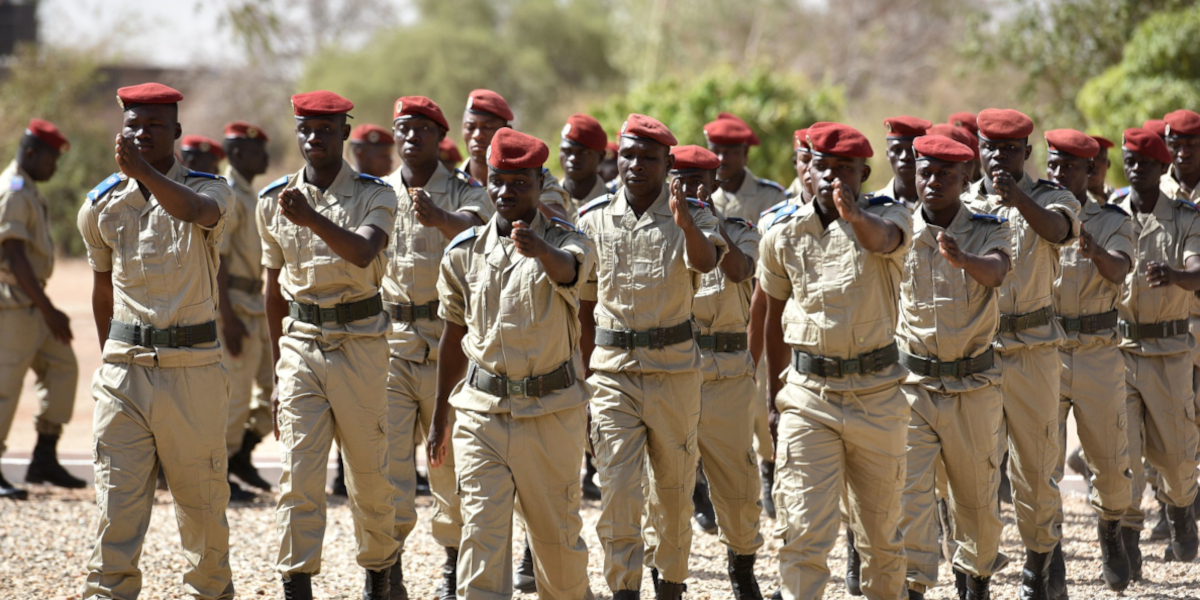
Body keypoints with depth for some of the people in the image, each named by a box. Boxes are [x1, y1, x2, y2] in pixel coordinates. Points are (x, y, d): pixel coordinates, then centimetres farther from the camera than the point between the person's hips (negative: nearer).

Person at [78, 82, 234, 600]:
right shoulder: (101, 206, 8)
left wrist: (143, 170, -42)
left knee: (202, 499, 9)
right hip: (125, 367, 2)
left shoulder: (208, 189, -2)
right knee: (117, 501, -7)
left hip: (193, 367, -2)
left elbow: (196, 211, -28)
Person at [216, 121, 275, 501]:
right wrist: (228, 316, -25)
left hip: (255, 303, 10)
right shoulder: (226, 195, -13)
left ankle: (241, 454, 17)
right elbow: (215, 258, -20)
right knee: (236, 391, -6)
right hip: (233, 302, -10)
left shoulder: (250, 195, 17)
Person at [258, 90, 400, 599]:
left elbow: (363, 252, -23)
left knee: (369, 472, 7)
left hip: (360, 342, -2)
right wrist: (277, 361, 20)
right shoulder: (274, 202, 7)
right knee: (298, 472, -8)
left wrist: (311, 219, -39)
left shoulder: (374, 195, -2)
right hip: (301, 343, 2)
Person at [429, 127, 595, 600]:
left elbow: (568, 269, -31)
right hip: (482, 410, 1)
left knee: (557, 533, 11)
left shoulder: (565, 241, -4)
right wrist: (440, 415, 17)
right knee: (481, 533, -8)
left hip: (551, 413, -1)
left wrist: (539, 249, -55)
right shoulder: (464, 251, 4)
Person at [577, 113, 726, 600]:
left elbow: (706, 260, -25)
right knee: (617, 487, -8)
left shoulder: (692, 216, -2)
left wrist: (685, 224, -46)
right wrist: (583, 377, 11)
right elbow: (584, 305, 11)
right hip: (613, 371, 1)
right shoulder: (594, 220, 4)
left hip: (674, 368, 0)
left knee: (674, 487, 10)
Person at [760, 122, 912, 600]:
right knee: (804, 530, -10)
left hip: (877, 395, 0)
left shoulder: (888, 217, -4)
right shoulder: (783, 233, 2)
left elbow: (883, 238, -31)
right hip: (808, 396, 0)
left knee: (882, 531, 12)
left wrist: (855, 216, -55)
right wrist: (775, 398, 16)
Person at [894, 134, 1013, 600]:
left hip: (973, 386, 0)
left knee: (977, 494, 13)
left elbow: (995, 272, -26)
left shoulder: (989, 230, -4)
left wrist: (961, 258, -47)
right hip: (910, 384, 0)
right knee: (909, 491, -12)